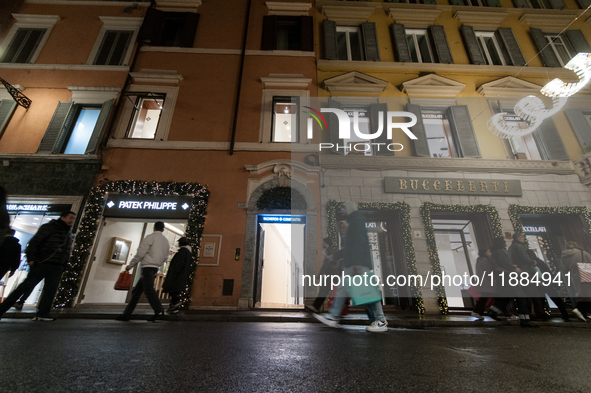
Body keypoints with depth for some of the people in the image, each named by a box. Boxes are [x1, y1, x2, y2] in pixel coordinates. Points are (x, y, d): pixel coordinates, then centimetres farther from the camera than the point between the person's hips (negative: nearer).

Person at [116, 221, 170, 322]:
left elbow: (140, 253, -9)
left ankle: (159, 311, -16)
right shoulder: (166, 241, 17)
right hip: (155, 268, 8)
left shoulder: (150, 237, -4)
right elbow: (165, 257, 16)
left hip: (148, 267, -8)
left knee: (149, 289, -11)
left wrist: (131, 265, -1)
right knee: (137, 291, 13)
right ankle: (127, 314, 17)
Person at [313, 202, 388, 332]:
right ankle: (333, 317, 12)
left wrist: (357, 261, -25)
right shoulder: (353, 223, 25)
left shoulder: (357, 221, -6)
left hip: (360, 263, -10)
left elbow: (360, 242, -19)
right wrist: (335, 255, 30)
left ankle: (381, 322, 3)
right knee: (342, 288, 8)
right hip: (351, 264, 10)